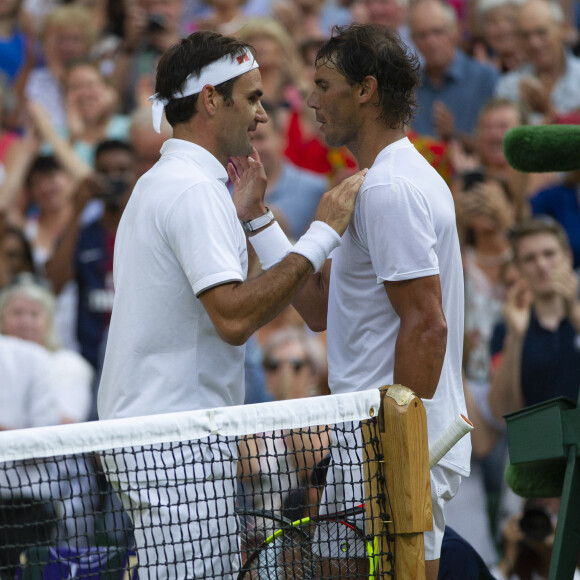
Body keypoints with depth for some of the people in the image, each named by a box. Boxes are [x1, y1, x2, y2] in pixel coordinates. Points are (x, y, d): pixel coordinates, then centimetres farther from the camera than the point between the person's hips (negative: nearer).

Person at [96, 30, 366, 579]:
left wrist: (247, 215, 23)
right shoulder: (192, 189, -14)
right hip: (175, 445, -11)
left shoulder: (161, 183, 19)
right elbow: (234, 317, -24)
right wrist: (321, 235, -20)